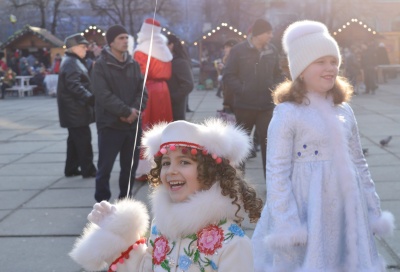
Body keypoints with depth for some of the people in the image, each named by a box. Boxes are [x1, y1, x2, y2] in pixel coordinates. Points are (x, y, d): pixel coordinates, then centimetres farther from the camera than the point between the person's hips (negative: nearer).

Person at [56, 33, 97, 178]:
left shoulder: (73, 61, 18)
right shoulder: (71, 63, -16)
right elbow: (75, 86, -28)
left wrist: (89, 98, 22)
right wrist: (90, 98, -34)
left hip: (74, 110, 11)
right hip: (76, 110, -11)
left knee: (75, 139, 15)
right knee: (84, 139, -6)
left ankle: (71, 169, 22)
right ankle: (88, 170, -2)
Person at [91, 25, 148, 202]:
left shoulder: (134, 64, 10)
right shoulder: (100, 65, -7)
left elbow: (142, 91, 5)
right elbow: (103, 95, -16)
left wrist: (134, 110, -13)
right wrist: (126, 112, -18)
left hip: (133, 124, 5)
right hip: (110, 124, -5)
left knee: (130, 165, 13)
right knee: (105, 166, 1)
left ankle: (125, 199, 28)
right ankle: (102, 201, 13)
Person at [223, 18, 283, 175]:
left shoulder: (272, 51, 4)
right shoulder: (239, 50, -6)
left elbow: (277, 74, 15)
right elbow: (228, 77, -6)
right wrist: (242, 90, -18)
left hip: (267, 106, 2)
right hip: (244, 105, -2)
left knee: (268, 142, 2)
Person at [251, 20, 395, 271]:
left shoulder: (344, 111, 6)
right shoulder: (288, 113, -13)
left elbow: (359, 165, 13)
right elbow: (277, 174, -14)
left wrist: (373, 212, 13)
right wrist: (287, 226, -17)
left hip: (346, 209, 6)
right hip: (305, 212, -5)